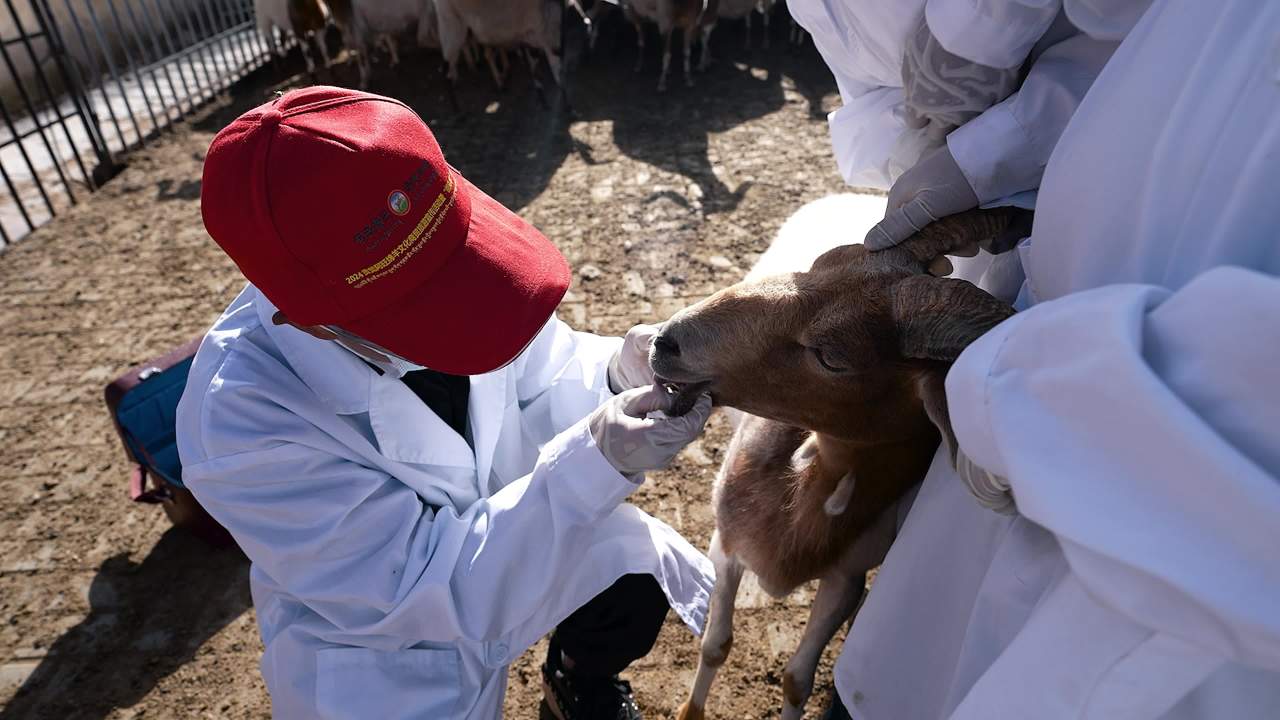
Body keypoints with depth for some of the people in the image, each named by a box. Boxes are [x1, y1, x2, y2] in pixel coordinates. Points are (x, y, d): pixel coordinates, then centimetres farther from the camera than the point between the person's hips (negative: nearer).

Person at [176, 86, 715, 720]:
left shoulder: (433, 260, -23)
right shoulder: (240, 423, -34)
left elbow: (544, 384, -9)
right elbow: (423, 582, -30)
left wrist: (616, 375, -31)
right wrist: (594, 462, -41)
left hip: (499, 520, 4)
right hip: (372, 624, -3)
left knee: (639, 570, -9)